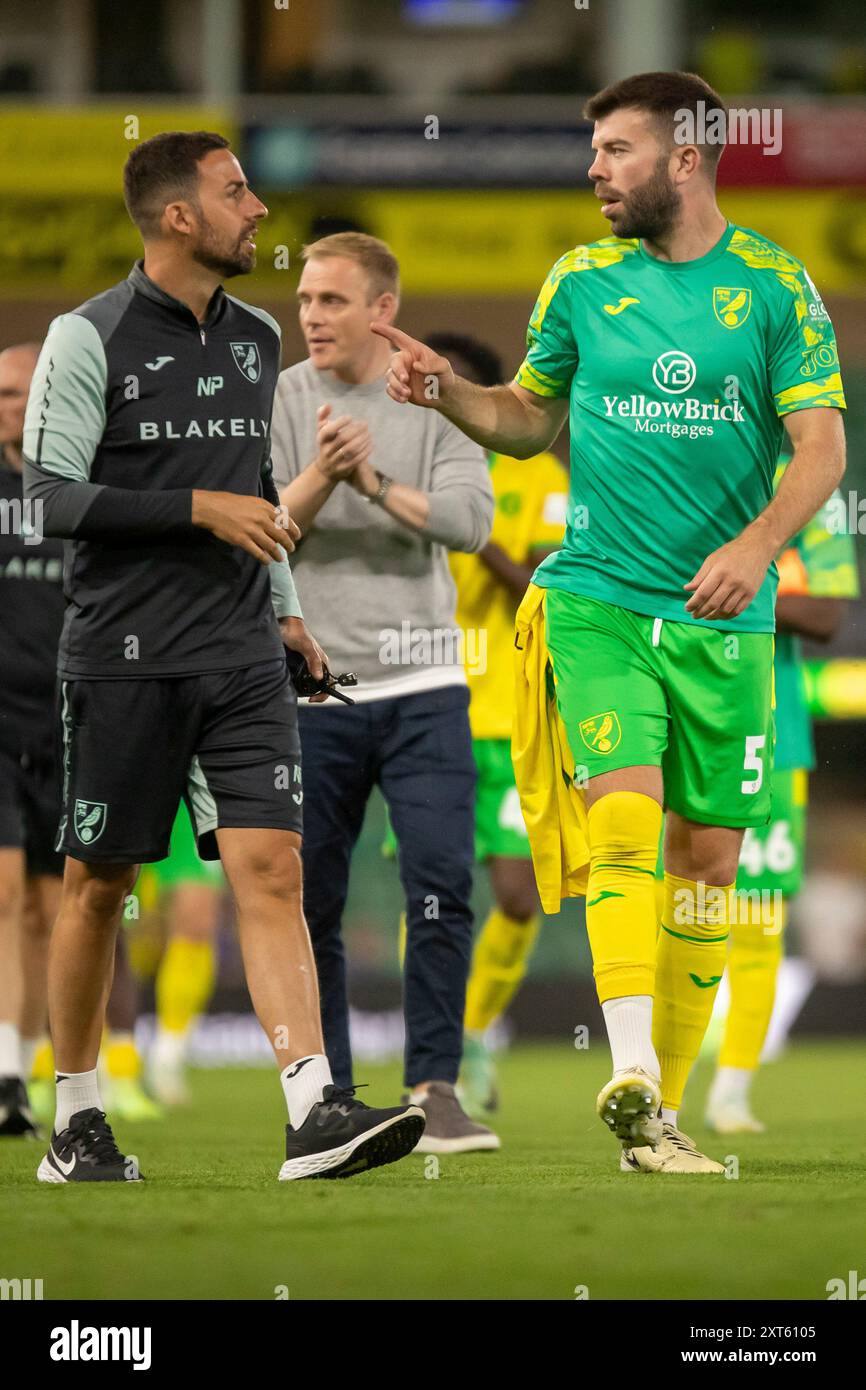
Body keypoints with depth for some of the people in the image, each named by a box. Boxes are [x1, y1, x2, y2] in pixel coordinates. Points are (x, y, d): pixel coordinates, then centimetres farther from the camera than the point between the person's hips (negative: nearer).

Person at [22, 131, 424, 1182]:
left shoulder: (256, 338, 13)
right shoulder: (89, 338, -6)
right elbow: (51, 494, -12)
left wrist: (283, 608, 23)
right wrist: (201, 509, -16)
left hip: (241, 658, 4)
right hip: (120, 658, -4)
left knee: (271, 869, -9)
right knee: (97, 888, 4)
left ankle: (313, 1114, -19)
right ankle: (75, 1124, 17)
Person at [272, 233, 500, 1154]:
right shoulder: (277, 403, 4)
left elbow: (471, 518, -7)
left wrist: (376, 482, -17)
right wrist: (321, 476, -20)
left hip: (421, 685, 0)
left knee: (442, 883, -13)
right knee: (311, 903, 2)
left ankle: (433, 1087, -6)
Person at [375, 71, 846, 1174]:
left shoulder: (774, 286, 1)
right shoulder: (581, 283, 7)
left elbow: (821, 448, -4)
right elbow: (531, 417, 20)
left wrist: (757, 545, -21)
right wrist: (447, 393, 0)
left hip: (724, 617, 1)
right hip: (598, 598, -1)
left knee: (708, 857, 4)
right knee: (623, 824, -18)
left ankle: (664, 1104, 12)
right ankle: (633, 1081, -30)